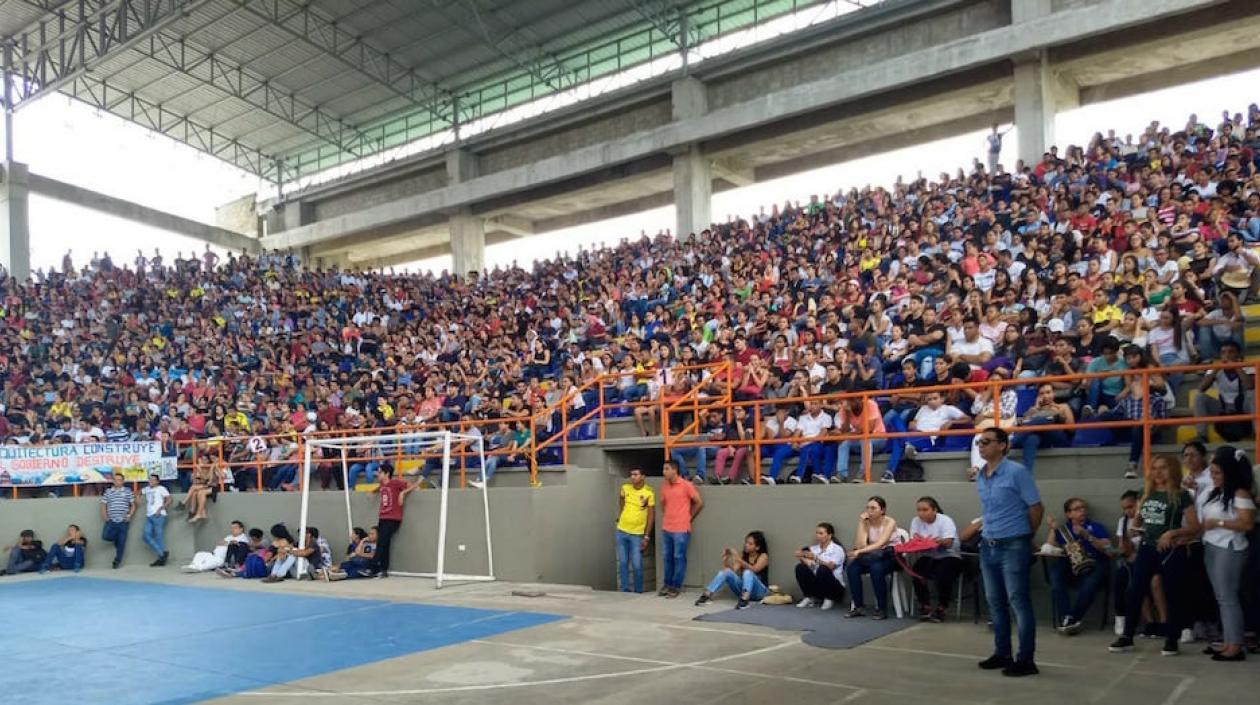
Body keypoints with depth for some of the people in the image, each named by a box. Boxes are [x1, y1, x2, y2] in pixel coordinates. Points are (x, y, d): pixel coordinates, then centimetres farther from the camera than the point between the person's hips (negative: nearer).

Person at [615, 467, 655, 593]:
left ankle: (638, 592, 15)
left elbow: (651, 516, -9)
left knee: (637, 565, 0)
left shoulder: (649, 493, -12)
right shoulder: (625, 488, -1)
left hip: (637, 534, -4)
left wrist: (646, 537, -11)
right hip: (621, 531, 4)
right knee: (623, 563, 9)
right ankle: (625, 590, 20)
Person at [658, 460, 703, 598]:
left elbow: (699, 503, -3)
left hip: (681, 529, -5)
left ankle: (676, 587, 7)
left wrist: (690, 518, 4)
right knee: (668, 558, 11)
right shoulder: (664, 486, 7)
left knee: (679, 558, 1)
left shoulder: (686, 485, -9)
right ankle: (667, 585, 21)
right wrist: (665, 518, 13)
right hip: (666, 529, 5)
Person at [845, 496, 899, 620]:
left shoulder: (890, 522, -12)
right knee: (851, 567, -21)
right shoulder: (867, 523, 1)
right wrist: (861, 523, -14)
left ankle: (882, 609, -22)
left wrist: (860, 552, -39)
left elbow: (880, 543, -27)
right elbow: (860, 545, -12)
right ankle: (859, 607, -11)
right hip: (874, 558, 5)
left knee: (876, 568, -36)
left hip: (891, 557, -5)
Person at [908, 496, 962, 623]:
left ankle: (941, 609, -10)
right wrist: (917, 541, -28)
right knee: (917, 571, -27)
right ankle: (925, 606, -9)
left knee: (943, 574, -32)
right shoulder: (916, 521, 1)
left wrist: (939, 541, -46)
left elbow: (948, 543, -24)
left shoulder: (945, 521, -10)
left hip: (949, 556, -3)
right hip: (929, 557, 3)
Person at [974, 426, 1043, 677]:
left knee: (1018, 602, -4)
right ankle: (1002, 654, 23)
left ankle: (1025, 659, 2)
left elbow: (1036, 508, -7)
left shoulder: (1017, 472, -11)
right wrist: (989, 531, 15)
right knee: (995, 602, 13)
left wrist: (1025, 535, 3)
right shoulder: (980, 477, 10)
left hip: (1013, 546, -7)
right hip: (988, 546, 7)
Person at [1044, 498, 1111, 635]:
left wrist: (1087, 536, -7)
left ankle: (1071, 619, -30)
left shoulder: (1096, 527, 18)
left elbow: (1108, 548, 2)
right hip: (1068, 566, 1)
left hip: (1092, 566, -1)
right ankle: (1066, 619, -39)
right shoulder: (1062, 530, 22)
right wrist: (1053, 529, 5)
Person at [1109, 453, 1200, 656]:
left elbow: (1195, 527, -9)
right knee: (1133, 592, 0)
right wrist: (1133, 528, 0)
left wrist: (1172, 533, -22)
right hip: (1146, 548, 5)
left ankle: (1172, 640, 17)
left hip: (1171, 550, -5)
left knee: (1173, 595, 5)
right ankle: (1127, 637, 7)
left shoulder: (1181, 496, -6)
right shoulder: (1145, 493, 10)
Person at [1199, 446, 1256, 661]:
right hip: (1211, 547, 8)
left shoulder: (1240, 494, -11)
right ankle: (1227, 642, 15)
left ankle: (1236, 646, -3)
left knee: (1228, 597, -7)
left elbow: (1247, 524, -19)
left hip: (1229, 549, -8)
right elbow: (1208, 520, 21)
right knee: (1221, 598, 10)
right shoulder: (1216, 493, 14)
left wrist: (1218, 523, -17)